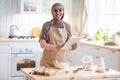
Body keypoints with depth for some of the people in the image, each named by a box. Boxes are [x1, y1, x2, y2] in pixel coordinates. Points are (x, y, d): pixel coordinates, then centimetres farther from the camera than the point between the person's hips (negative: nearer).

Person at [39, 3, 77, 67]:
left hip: (61, 60, 3)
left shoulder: (67, 26, 3)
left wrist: (72, 46, -14)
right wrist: (57, 47, -26)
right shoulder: (47, 25, -6)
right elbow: (42, 44, -12)